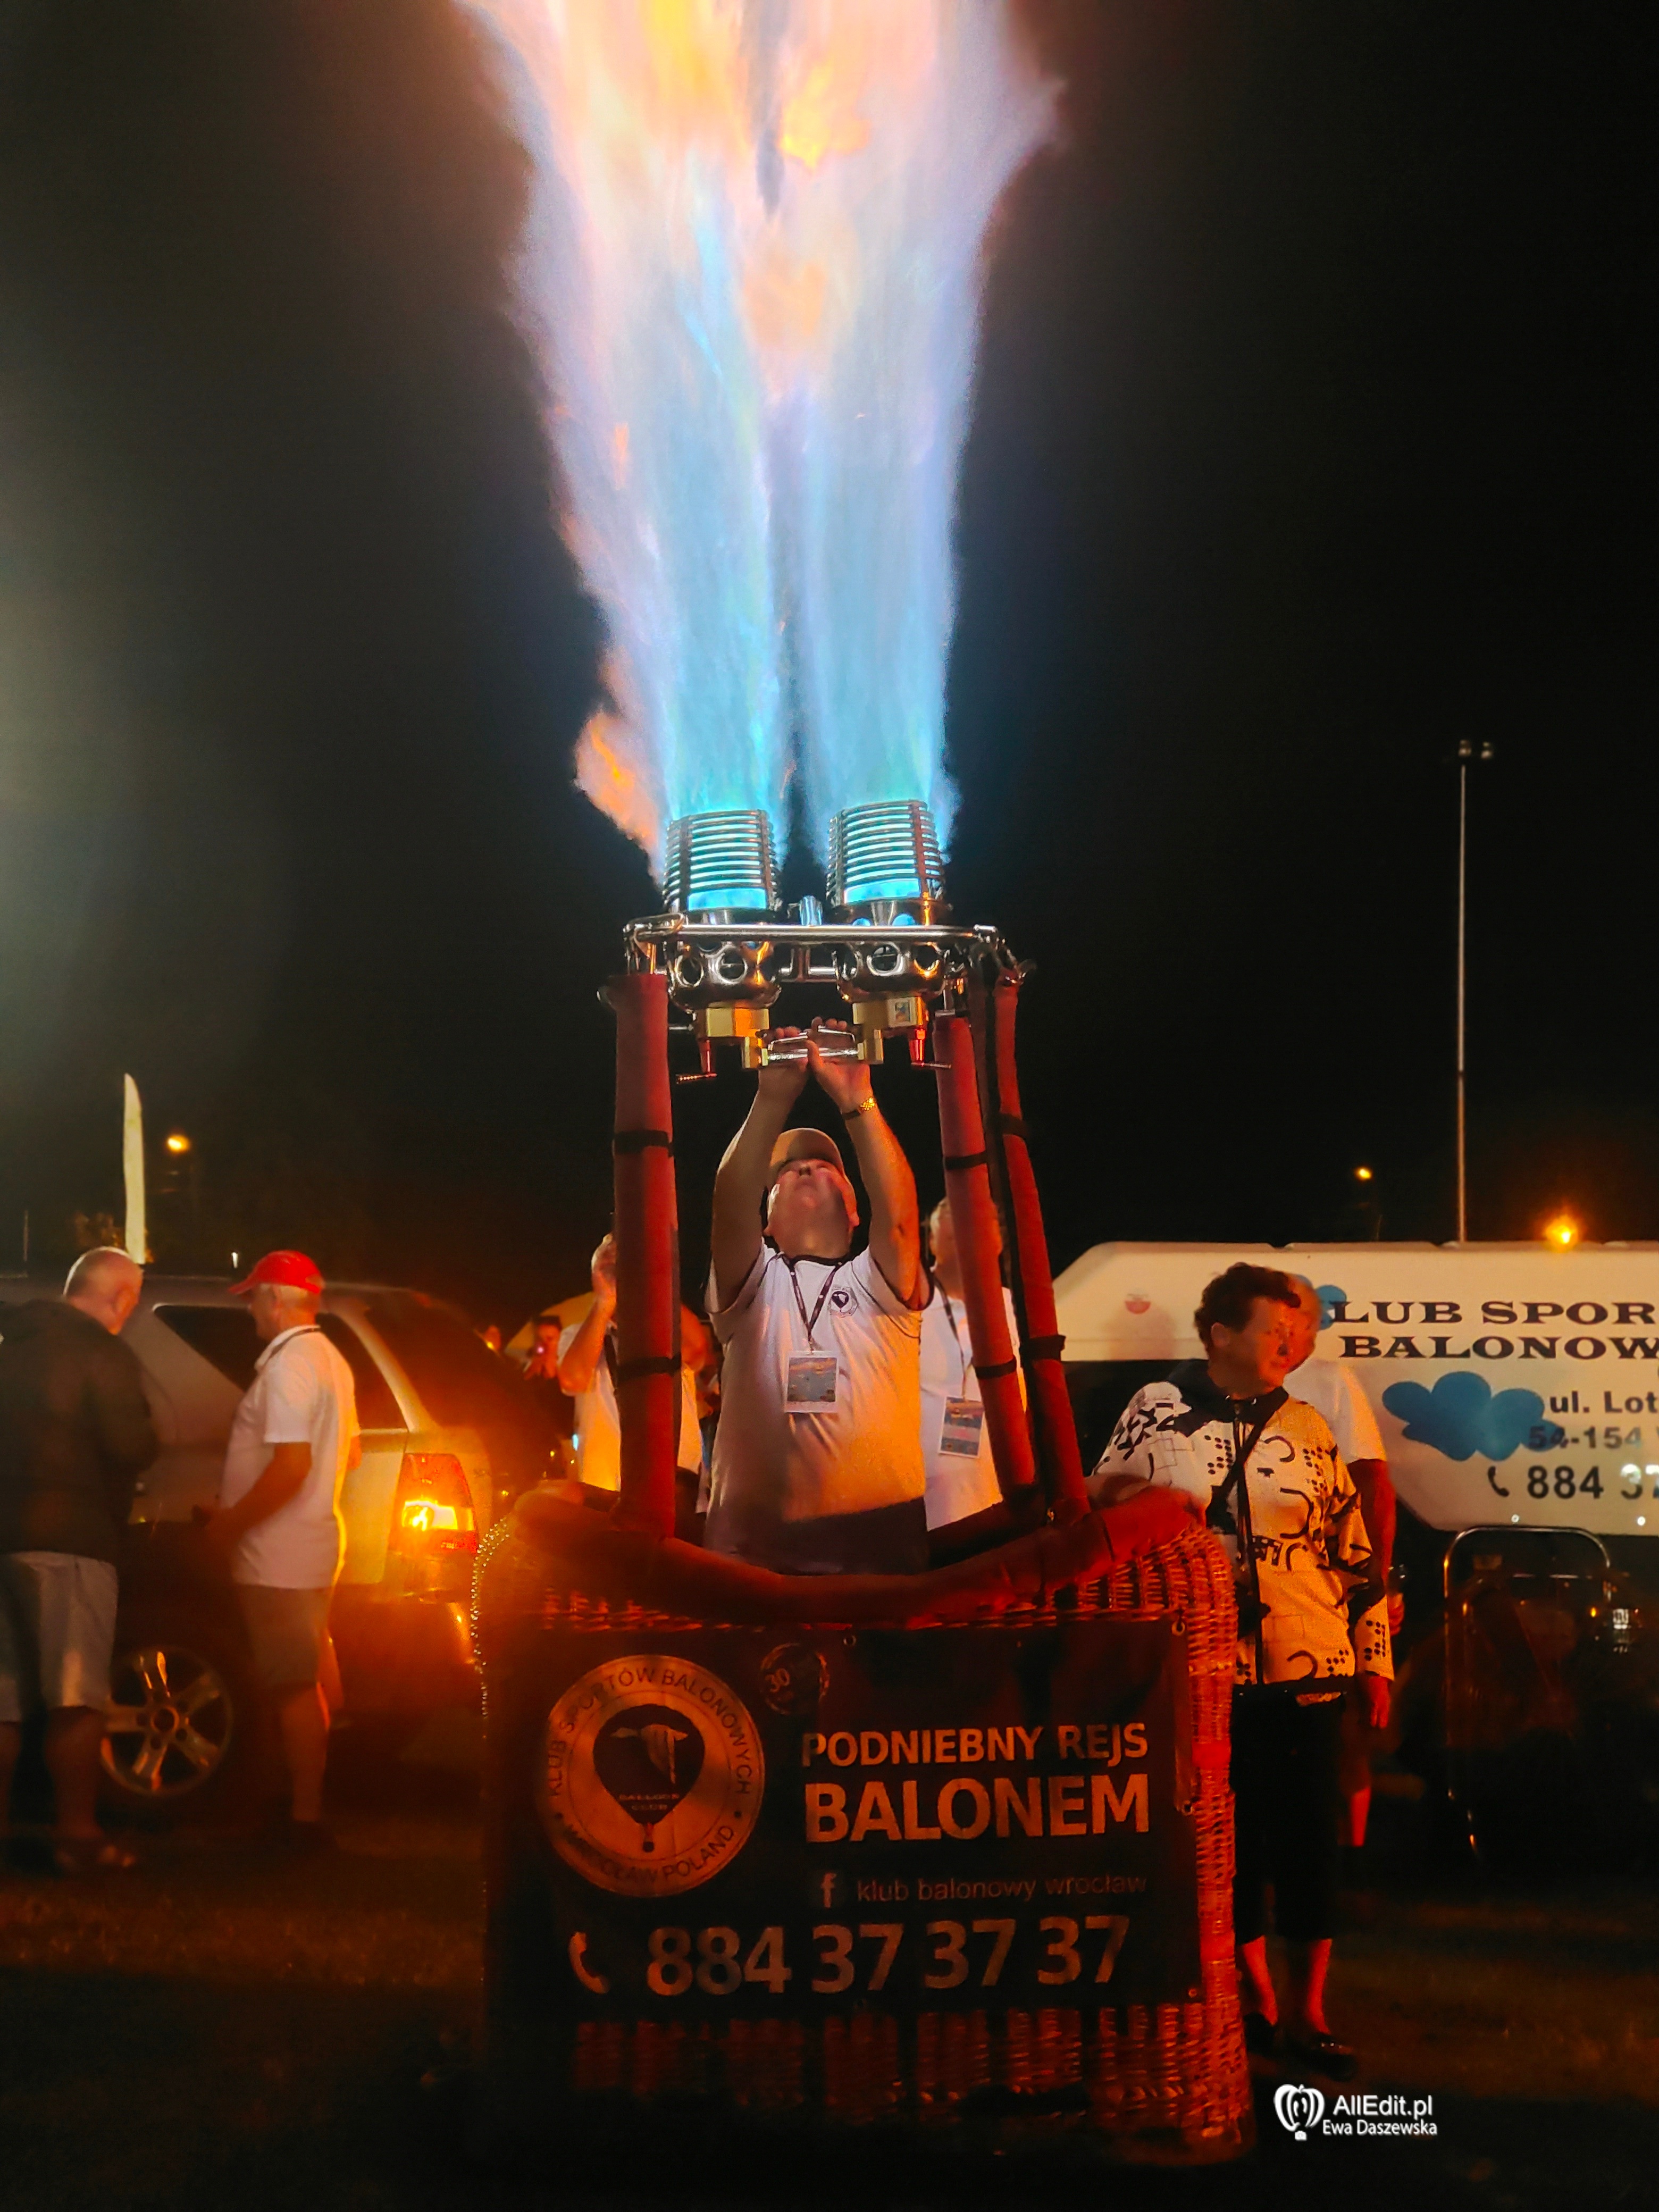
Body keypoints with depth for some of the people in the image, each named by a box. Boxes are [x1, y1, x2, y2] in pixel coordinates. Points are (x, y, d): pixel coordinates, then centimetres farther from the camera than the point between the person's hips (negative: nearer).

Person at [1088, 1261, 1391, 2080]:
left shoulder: (1305, 1428, 6)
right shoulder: (1155, 1415, 1)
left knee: (1311, 1840, 1)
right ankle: (1257, 2000, 21)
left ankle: (1306, 2013, 11)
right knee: (1227, 1839, 6)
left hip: (1307, 1671, 1)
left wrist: (1375, 1660, 6)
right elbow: (1101, 1518, 9)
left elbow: (1354, 1550, 8)